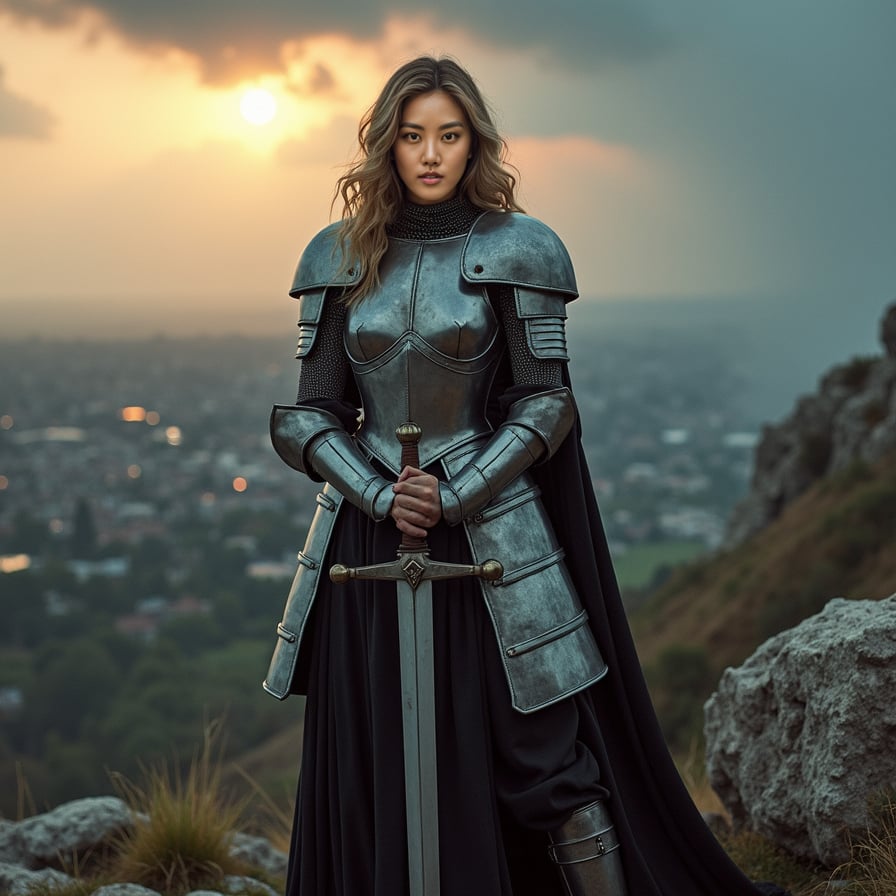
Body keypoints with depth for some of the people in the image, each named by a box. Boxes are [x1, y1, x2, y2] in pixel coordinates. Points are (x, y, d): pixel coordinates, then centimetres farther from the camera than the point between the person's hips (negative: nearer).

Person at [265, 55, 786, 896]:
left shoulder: (516, 251, -2)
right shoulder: (340, 257, 5)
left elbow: (545, 403, -3)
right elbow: (308, 412, 5)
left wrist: (452, 497, -12)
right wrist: (383, 495, -10)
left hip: (488, 535, -3)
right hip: (369, 536, 3)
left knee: (546, 751, -2)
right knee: (367, 765, 6)